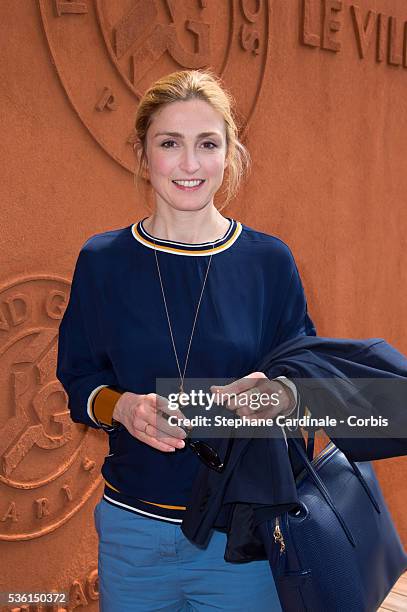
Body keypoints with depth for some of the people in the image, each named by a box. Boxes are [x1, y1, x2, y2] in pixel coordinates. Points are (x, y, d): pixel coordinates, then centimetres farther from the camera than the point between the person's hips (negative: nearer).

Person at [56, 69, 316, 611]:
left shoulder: (269, 261, -5)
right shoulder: (102, 261, -3)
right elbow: (78, 381, 2)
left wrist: (280, 394, -23)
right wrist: (123, 408, -19)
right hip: (132, 531, 1)